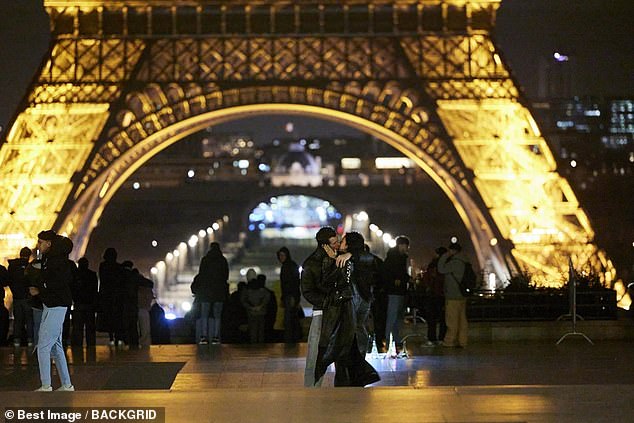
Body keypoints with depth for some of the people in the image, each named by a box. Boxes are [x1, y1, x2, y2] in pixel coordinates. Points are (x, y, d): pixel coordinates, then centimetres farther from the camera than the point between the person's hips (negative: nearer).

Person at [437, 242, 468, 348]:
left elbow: (441, 269, -14)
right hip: (462, 296, 9)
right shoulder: (463, 262, 16)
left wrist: (445, 256, -6)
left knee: (452, 320, -5)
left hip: (453, 297, -9)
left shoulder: (455, 262, -14)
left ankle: (449, 341, -3)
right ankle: (462, 341, 7)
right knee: (461, 319, 7)